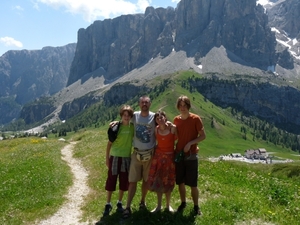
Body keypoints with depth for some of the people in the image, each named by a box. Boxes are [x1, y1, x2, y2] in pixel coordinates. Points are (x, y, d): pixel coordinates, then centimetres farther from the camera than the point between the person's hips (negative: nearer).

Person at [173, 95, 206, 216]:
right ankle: (183, 203, 31)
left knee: (193, 183, 1)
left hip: (191, 155, -4)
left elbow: (203, 136, -9)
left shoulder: (196, 119, -9)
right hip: (178, 154, 4)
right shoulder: (176, 119, 4)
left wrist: (190, 143, -18)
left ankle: (196, 206, 18)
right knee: (180, 182, 11)